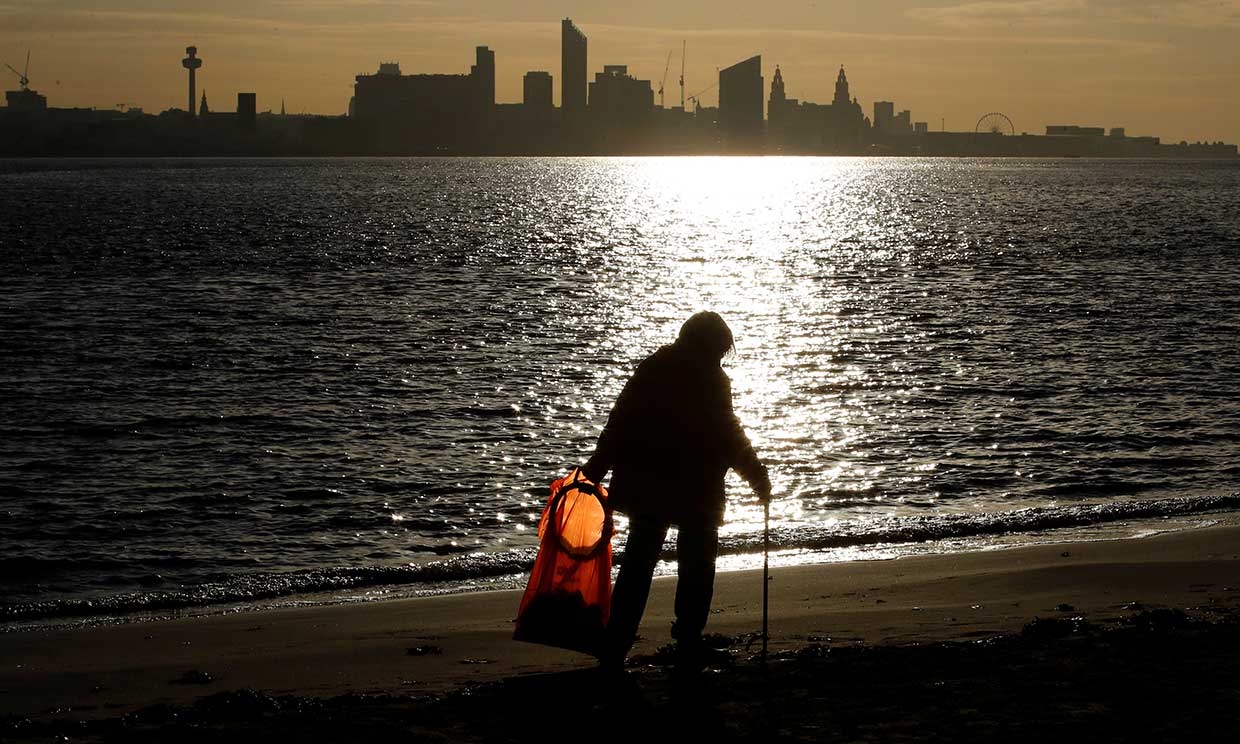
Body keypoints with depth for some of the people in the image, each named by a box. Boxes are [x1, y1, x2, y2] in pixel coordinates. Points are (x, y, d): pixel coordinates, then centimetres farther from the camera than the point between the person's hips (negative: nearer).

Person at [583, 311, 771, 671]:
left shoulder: (652, 368, 4)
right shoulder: (711, 380, -12)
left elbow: (620, 420, 7)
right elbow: (728, 435, -11)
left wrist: (597, 466, 14)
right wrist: (757, 476, -1)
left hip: (643, 488, 5)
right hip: (694, 491, -5)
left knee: (637, 562, 12)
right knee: (696, 567, 8)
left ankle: (614, 648, 8)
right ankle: (688, 648, 7)